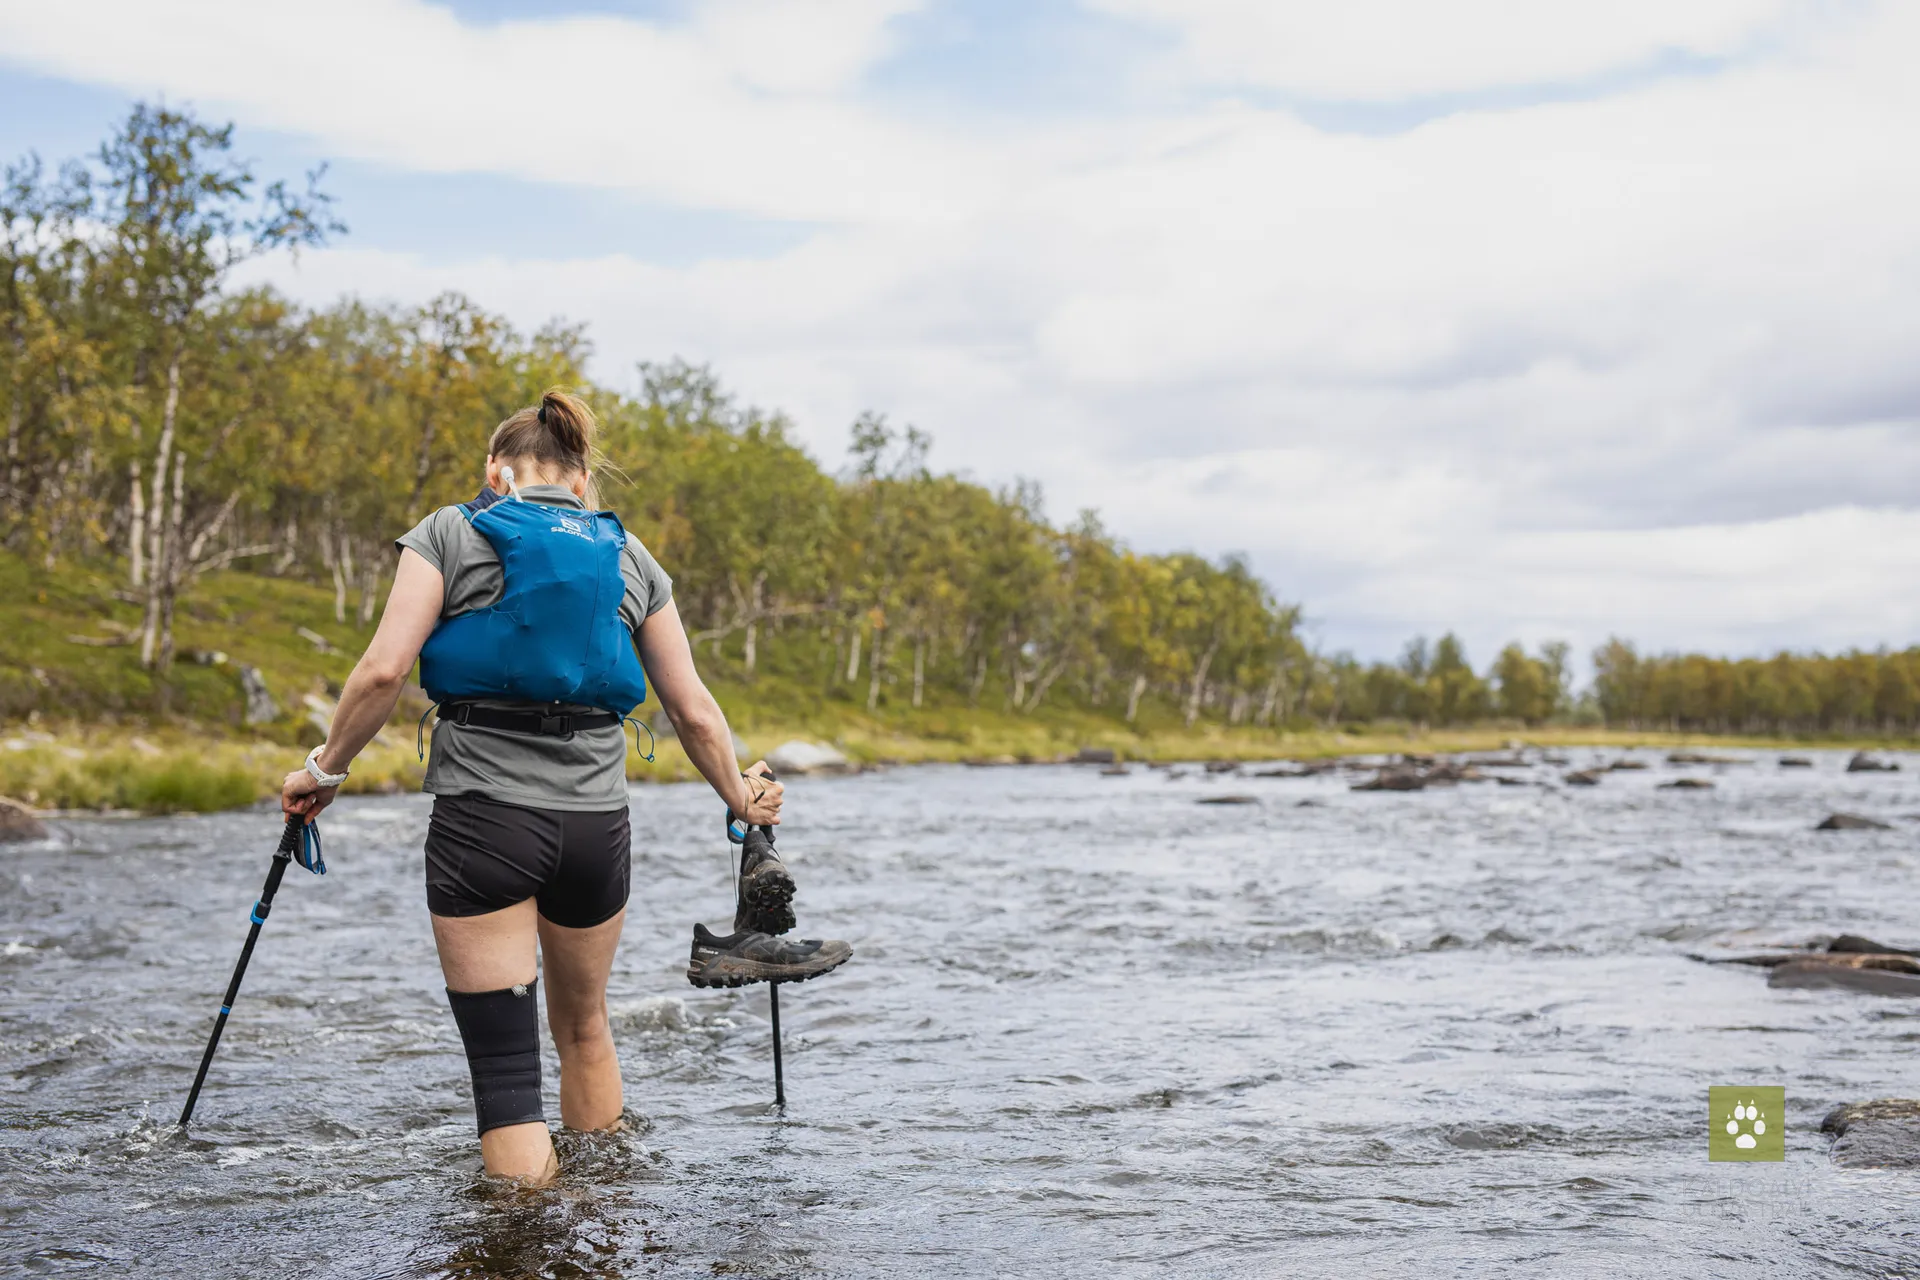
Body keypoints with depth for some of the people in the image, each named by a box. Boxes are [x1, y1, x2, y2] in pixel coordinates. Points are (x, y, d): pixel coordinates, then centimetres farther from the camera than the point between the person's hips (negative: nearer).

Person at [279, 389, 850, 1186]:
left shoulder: (451, 535, 3)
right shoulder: (629, 558, 11)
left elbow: (383, 671, -9)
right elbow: (694, 713, 9)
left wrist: (325, 769, 4)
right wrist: (743, 801, 23)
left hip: (481, 814, -4)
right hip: (594, 821, 4)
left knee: (504, 1065, 1)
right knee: (583, 1026, 25)